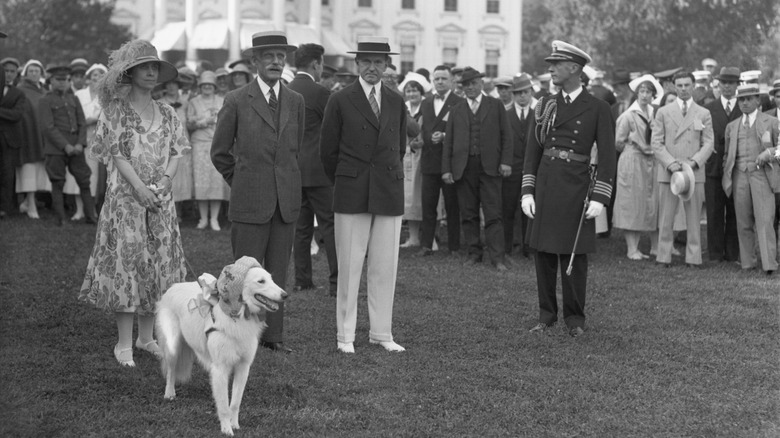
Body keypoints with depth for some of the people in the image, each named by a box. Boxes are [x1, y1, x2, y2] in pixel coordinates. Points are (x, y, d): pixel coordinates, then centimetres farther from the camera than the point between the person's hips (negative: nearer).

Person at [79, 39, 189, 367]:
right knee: (126, 260, -5)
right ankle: (124, 343, 0)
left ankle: (147, 336, 15)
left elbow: (176, 153, 6)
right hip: (125, 197, -4)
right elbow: (118, 155, -8)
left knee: (158, 263, 5)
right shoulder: (115, 112, -1)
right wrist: (140, 187, -18)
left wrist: (165, 181, -11)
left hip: (161, 200, 4)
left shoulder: (167, 114, 11)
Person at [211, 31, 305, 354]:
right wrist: (242, 183, 9)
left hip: (286, 201, 4)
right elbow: (220, 153, 4)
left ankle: (273, 335, 14)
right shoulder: (236, 101, -3)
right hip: (250, 201, -4)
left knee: (277, 273, 7)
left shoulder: (296, 102, 8)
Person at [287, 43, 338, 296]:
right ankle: (336, 281, -5)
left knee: (301, 226, 12)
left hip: (292, 168, 7)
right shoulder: (319, 93, -13)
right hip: (317, 169, -7)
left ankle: (302, 279, 13)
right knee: (330, 225, -3)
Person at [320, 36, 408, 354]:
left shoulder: (396, 103, 10)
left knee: (385, 266, 5)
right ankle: (345, 335, 9)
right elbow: (328, 151, 4)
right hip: (352, 195, -3)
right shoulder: (340, 101, 0)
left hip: (389, 193, 3)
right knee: (349, 266, 1)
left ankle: (381, 333, 15)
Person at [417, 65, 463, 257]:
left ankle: (454, 246, 9)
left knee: (452, 206, 2)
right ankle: (426, 244, 5)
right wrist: (419, 140, 1)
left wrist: (444, 136, -18)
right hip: (429, 162, 4)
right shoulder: (425, 103, 15)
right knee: (427, 205, 2)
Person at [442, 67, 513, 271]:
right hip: (463, 168, 2)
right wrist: (446, 169, 2)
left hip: (489, 166, -2)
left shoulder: (495, 105, 8)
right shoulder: (457, 110, 13)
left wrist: (506, 161, -6)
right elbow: (448, 140, 10)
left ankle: (497, 257, -5)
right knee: (468, 214, 5)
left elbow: (506, 134, 5)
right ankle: (474, 252, 15)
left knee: (493, 214, -6)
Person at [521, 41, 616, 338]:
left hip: (576, 187, -4)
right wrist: (527, 191, 2)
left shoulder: (597, 109, -2)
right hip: (544, 184, 4)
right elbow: (533, 150, 10)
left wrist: (599, 198, -11)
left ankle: (574, 319, 13)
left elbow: (607, 157, -4)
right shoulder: (545, 105, 9)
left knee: (574, 256, 1)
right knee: (543, 253, 6)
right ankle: (546, 315, 17)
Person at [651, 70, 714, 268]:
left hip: (694, 172, 0)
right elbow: (656, 142, 4)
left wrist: (693, 162, -11)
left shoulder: (703, 114, 10)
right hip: (668, 171, 0)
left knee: (693, 218, 1)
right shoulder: (663, 112, 9)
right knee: (665, 218, -1)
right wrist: (671, 163, -10)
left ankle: (693, 258, 6)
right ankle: (664, 257, 4)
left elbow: (708, 143, 5)